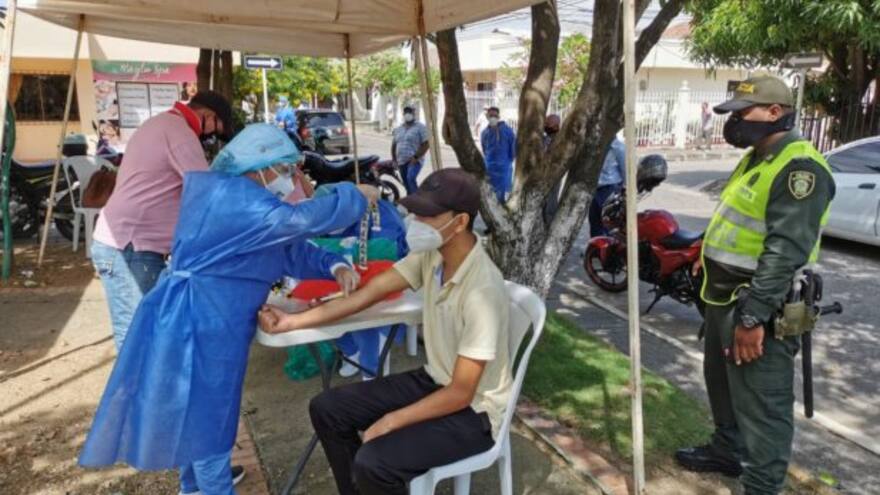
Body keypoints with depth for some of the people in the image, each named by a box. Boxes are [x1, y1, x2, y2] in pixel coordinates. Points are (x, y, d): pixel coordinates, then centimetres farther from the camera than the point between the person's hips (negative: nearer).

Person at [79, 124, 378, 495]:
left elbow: (291, 249, 12)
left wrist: (335, 267, -3)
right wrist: (355, 197, -16)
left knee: (196, 409, 23)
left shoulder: (240, 200, 14)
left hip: (208, 318, 11)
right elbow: (297, 221, -28)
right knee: (207, 412, 3)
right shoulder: (231, 196, -19)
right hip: (197, 320, -11)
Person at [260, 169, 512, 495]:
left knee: (373, 463, -27)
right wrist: (292, 322, -13)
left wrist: (390, 422, -18)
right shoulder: (431, 254, -9)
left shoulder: (481, 294, -32)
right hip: (434, 381, 8)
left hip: (473, 410, -8)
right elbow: (367, 294, -6)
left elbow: (461, 394, -26)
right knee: (326, 410, 3)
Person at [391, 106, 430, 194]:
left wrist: (416, 157, -18)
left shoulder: (420, 127, -2)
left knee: (411, 179, -29)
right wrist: (394, 159, 10)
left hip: (414, 161, -6)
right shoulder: (398, 129, 17)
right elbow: (394, 145, 22)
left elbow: (426, 144, -9)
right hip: (402, 162, 6)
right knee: (407, 185, 9)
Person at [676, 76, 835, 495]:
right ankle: (727, 449, 45)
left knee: (761, 405, 0)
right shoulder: (757, 158, 12)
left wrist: (753, 316, -29)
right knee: (723, 385, 25)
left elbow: (785, 252, -28)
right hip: (726, 298, 11)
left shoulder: (798, 167, -21)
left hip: (758, 309, -10)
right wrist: (710, 254, 26)